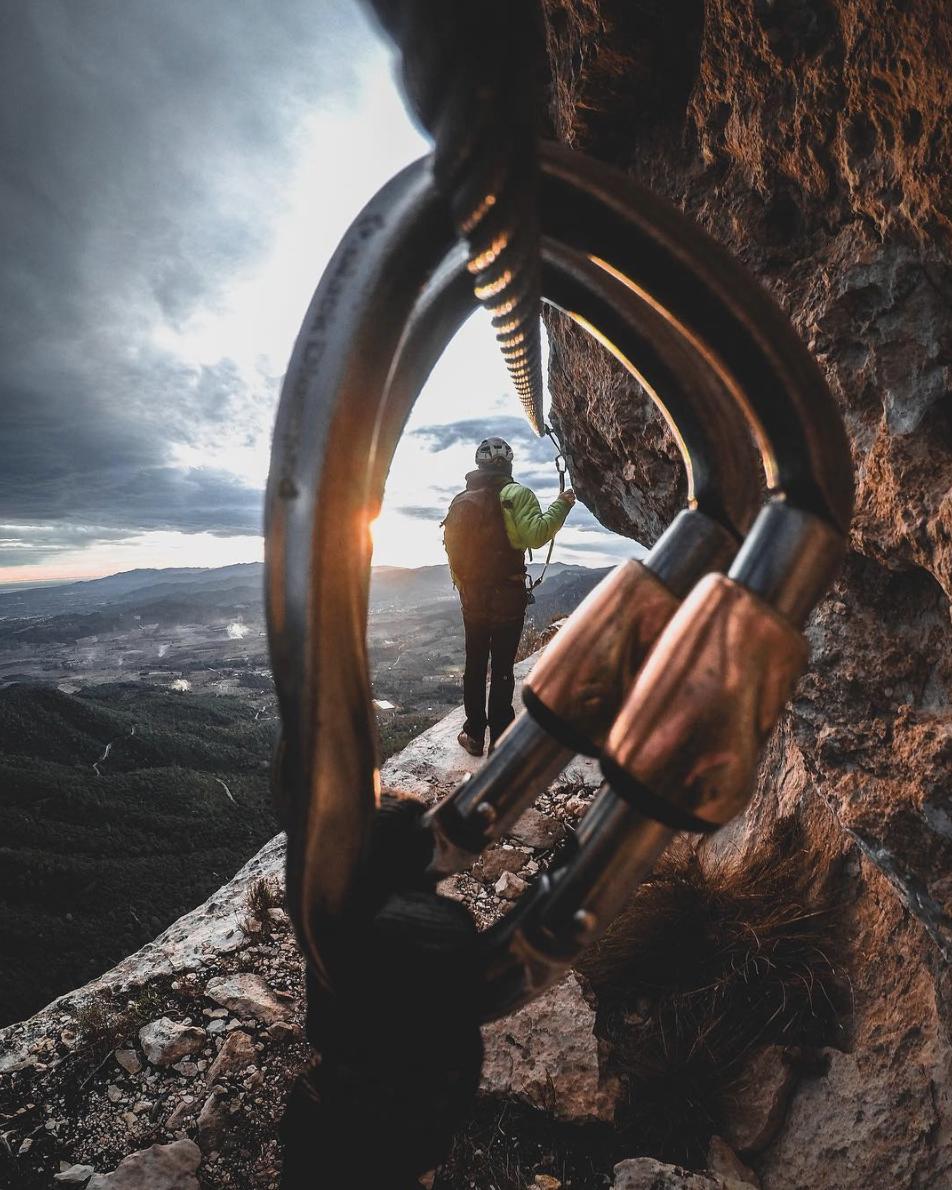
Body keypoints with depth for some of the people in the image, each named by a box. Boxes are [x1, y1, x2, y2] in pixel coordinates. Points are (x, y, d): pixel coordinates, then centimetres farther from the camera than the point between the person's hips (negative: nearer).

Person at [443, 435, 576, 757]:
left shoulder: (460, 501, 8)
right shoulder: (516, 493, -10)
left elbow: (453, 550, 9)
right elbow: (535, 534, -24)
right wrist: (560, 505, -11)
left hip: (471, 598, 5)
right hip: (508, 597, -4)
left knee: (475, 666, 14)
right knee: (502, 669, 4)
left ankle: (474, 735, 21)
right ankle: (499, 740, 11)